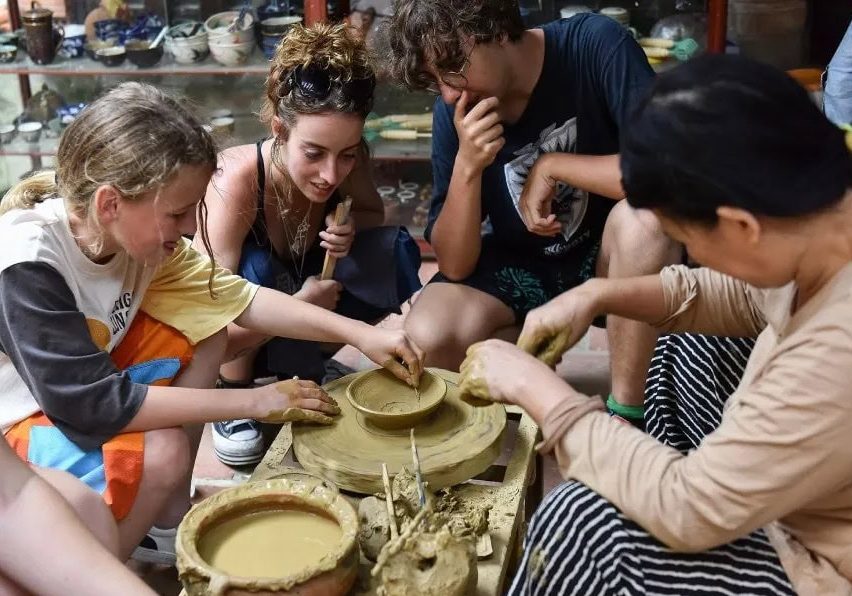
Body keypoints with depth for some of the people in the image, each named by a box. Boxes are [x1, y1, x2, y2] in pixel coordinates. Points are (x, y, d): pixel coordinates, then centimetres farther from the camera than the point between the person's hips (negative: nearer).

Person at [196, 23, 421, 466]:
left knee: (394, 253, -15)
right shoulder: (234, 184, -34)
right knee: (257, 271, -35)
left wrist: (351, 228, -20)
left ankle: (306, 373, 2)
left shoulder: (344, 160, -20)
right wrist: (301, 303, -33)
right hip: (234, 340, -5)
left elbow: (372, 212, 3)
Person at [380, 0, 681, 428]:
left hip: (609, 255, -2)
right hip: (519, 265, 2)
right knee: (426, 341, -23)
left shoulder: (593, 44, -21)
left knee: (644, 216, -36)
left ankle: (625, 414, -21)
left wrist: (550, 166, -24)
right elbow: (456, 265, -12)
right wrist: (467, 164, -27)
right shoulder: (454, 110, -11)